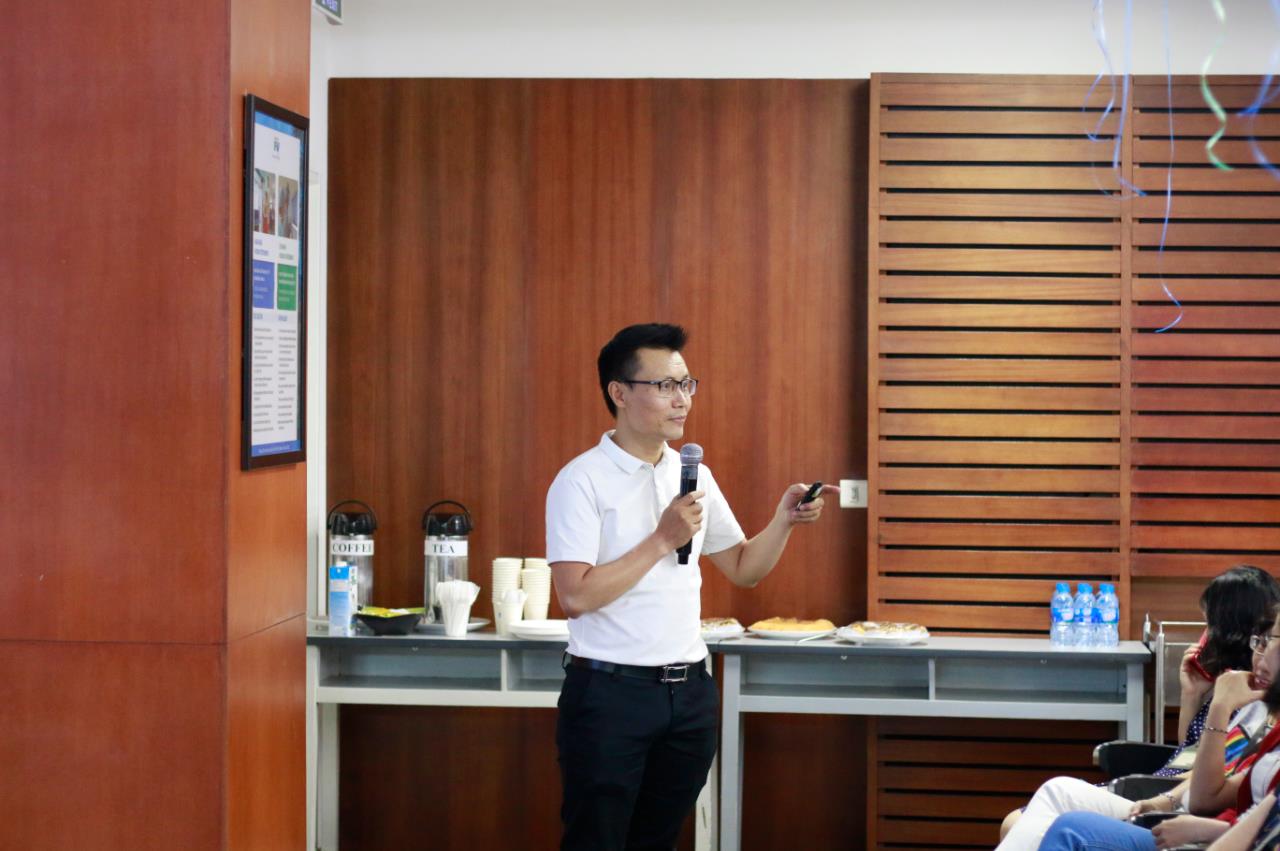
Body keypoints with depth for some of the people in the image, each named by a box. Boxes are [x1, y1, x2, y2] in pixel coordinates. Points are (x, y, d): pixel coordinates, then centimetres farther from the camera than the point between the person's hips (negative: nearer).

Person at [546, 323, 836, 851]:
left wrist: (784, 520, -2)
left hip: (688, 691, 6)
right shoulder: (582, 481, -10)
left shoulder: (694, 475, 9)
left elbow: (744, 569, 15)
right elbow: (576, 596, -19)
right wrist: (664, 540, -18)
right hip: (610, 692, -6)